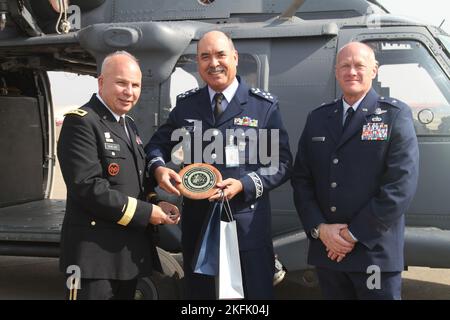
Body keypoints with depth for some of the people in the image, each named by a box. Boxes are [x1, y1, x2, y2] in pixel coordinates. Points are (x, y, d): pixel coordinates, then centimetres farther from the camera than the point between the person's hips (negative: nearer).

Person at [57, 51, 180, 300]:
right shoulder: (81, 122, -13)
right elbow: (88, 187, -22)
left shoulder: (129, 125, 16)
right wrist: (146, 212, -17)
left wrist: (157, 205, 0)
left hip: (129, 251, 9)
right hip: (96, 252, -9)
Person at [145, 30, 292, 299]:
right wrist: (159, 168, -7)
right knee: (198, 293, 14)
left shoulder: (265, 105, -1)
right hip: (197, 224, 3)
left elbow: (282, 162, -3)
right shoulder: (186, 105, 9)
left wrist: (243, 185, -18)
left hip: (247, 224, -3)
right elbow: (158, 144, 16)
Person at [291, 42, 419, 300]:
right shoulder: (318, 118, 11)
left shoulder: (395, 115, -2)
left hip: (375, 251, -4)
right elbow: (301, 179, 8)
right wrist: (320, 229, -7)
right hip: (326, 250, 4)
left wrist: (354, 235, -13)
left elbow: (401, 185, -11)